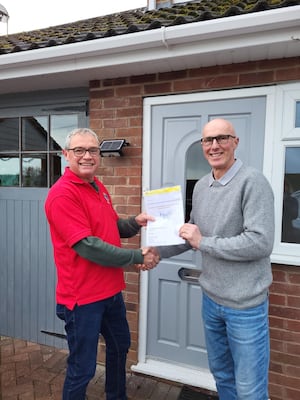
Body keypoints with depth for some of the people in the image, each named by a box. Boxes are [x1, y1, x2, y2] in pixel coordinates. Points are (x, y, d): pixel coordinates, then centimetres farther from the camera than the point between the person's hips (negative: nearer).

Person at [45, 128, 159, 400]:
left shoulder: (99, 187, 6)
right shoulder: (62, 194, -22)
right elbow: (88, 247, -27)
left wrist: (135, 223, -5)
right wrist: (138, 257, -20)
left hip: (111, 290, 9)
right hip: (82, 296, -9)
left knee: (120, 347, 28)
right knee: (82, 369, 11)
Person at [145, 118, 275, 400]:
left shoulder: (252, 182, -17)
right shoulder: (200, 187, 4)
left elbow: (261, 242, -24)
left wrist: (203, 243, -20)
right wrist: (158, 250, 3)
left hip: (245, 303, -6)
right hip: (210, 298, 7)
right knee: (221, 374, 25)